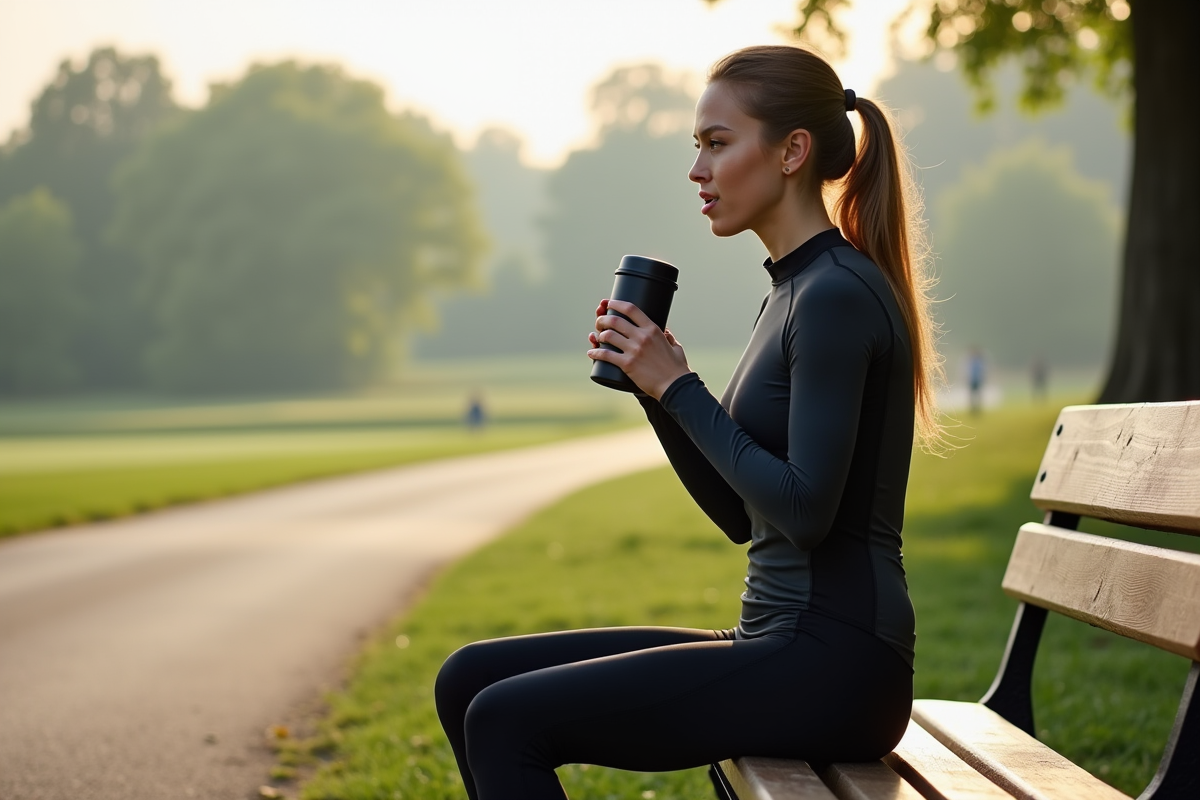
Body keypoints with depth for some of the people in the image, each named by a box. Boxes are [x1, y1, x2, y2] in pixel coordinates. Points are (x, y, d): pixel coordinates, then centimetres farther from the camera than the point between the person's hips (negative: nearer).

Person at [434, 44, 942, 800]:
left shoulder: (837, 294, -14)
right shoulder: (796, 293, 16)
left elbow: (805, 513, -21)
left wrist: (680, 388, -13)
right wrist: (655, 387, 5)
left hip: (831, 664, -10)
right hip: (779, 646, 10)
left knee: (507, 720, -15)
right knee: (471, 680, 6)